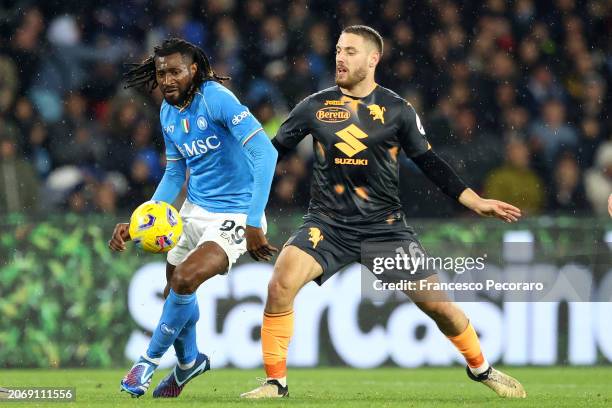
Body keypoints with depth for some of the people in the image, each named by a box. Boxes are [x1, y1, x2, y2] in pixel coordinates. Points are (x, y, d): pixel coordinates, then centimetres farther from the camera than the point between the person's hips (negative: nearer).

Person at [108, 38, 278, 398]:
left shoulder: (217, 99, -22)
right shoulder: (168, 112, 3)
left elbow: (265, 152, -29)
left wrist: (254, 223, -31)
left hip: (234, 216, -8)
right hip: (194, 209, 8)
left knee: (184, 280, -23)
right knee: (174, 289, 14)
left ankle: (152, 359, -1)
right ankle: (189, 361, 43)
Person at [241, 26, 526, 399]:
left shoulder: (397, 110, 0)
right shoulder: (315, 106, 2)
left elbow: (429, 162, 7)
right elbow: (271, 151, 9)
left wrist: (474, 201, 2)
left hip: (384, 224, 0)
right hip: (328, 223, 0)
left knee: (435, 301, -4)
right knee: (281, 284, -24)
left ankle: (481, 368, 24)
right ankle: (276, 382, -10)